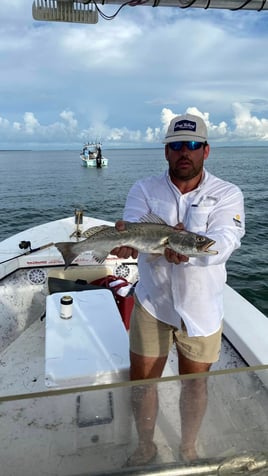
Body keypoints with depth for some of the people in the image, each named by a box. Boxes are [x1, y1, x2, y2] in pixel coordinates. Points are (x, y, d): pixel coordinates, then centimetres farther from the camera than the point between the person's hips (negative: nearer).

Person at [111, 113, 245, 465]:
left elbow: (223, 243, -22)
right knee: (142, 379, 12)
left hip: (202, 307, 0)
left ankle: (188, 447, 46)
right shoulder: (144, 189, -2)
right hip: (152, 302, 1)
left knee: (195, 383, 17)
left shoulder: (227, 194, -6)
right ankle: (146, 446, 41)